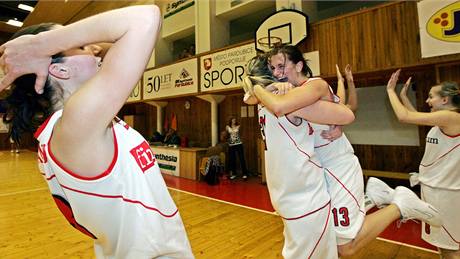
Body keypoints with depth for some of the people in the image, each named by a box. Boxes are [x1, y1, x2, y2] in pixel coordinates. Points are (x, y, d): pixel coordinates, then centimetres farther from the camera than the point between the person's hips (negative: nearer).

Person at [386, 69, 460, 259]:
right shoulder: (444, 120, 7)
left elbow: (404, 116, -26)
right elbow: (415, 116, 20)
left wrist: (391, 91, -14)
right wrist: (403, 95, 17)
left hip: (443, 190, -9)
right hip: (434, 185, 9)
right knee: (443, 243, 24)